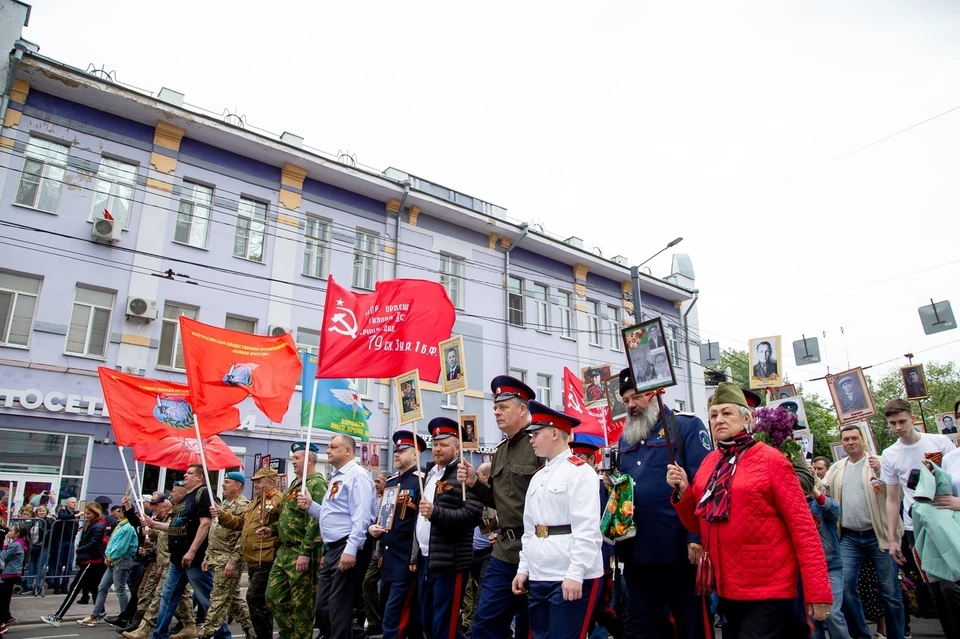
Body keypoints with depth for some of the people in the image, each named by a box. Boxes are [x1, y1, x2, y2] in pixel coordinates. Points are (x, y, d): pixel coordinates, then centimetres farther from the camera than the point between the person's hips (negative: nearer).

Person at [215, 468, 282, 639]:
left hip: (266, 559, -10)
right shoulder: (256, 501, 21)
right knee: (260, 599, 14)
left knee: (254, 597, -10)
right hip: (253, 560, 10)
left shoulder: (278, 500, -12)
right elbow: (240, 522, 22)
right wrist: (222, 515, 11)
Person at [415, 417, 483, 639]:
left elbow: (472, 515, -22)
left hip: (449, 562, -9)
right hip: (426, 560, 9)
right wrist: (416, 554, 21)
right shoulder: (430, 475, 17)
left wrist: (436, 512, -28)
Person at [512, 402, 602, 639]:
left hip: (571, 578, -8)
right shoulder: (537, 477, 15)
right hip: (539, 577, 8)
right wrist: (523, 568, 14)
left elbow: (587, 529, -17)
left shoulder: (579, 471, -10)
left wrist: (575, 574, -21)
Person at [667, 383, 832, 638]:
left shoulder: (770, 459, -9)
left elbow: (802, 525, -10)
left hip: (768, 590, -6)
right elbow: (698, 524, 9)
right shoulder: (709, 463, 6)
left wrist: (817, 591, -12)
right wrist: (683, 491, -8)